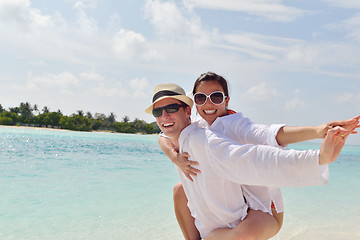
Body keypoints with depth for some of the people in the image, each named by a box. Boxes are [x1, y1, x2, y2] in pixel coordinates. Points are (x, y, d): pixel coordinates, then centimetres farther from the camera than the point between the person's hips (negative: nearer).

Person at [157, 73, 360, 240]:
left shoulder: (235, 124, -25)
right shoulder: (201, 126, -4)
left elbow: (271, 135, -42)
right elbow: (165, 137, -6)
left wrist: (318, 131, -59)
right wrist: (176, 158, -27)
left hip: (264, 210, -6)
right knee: (181, 190, 4)